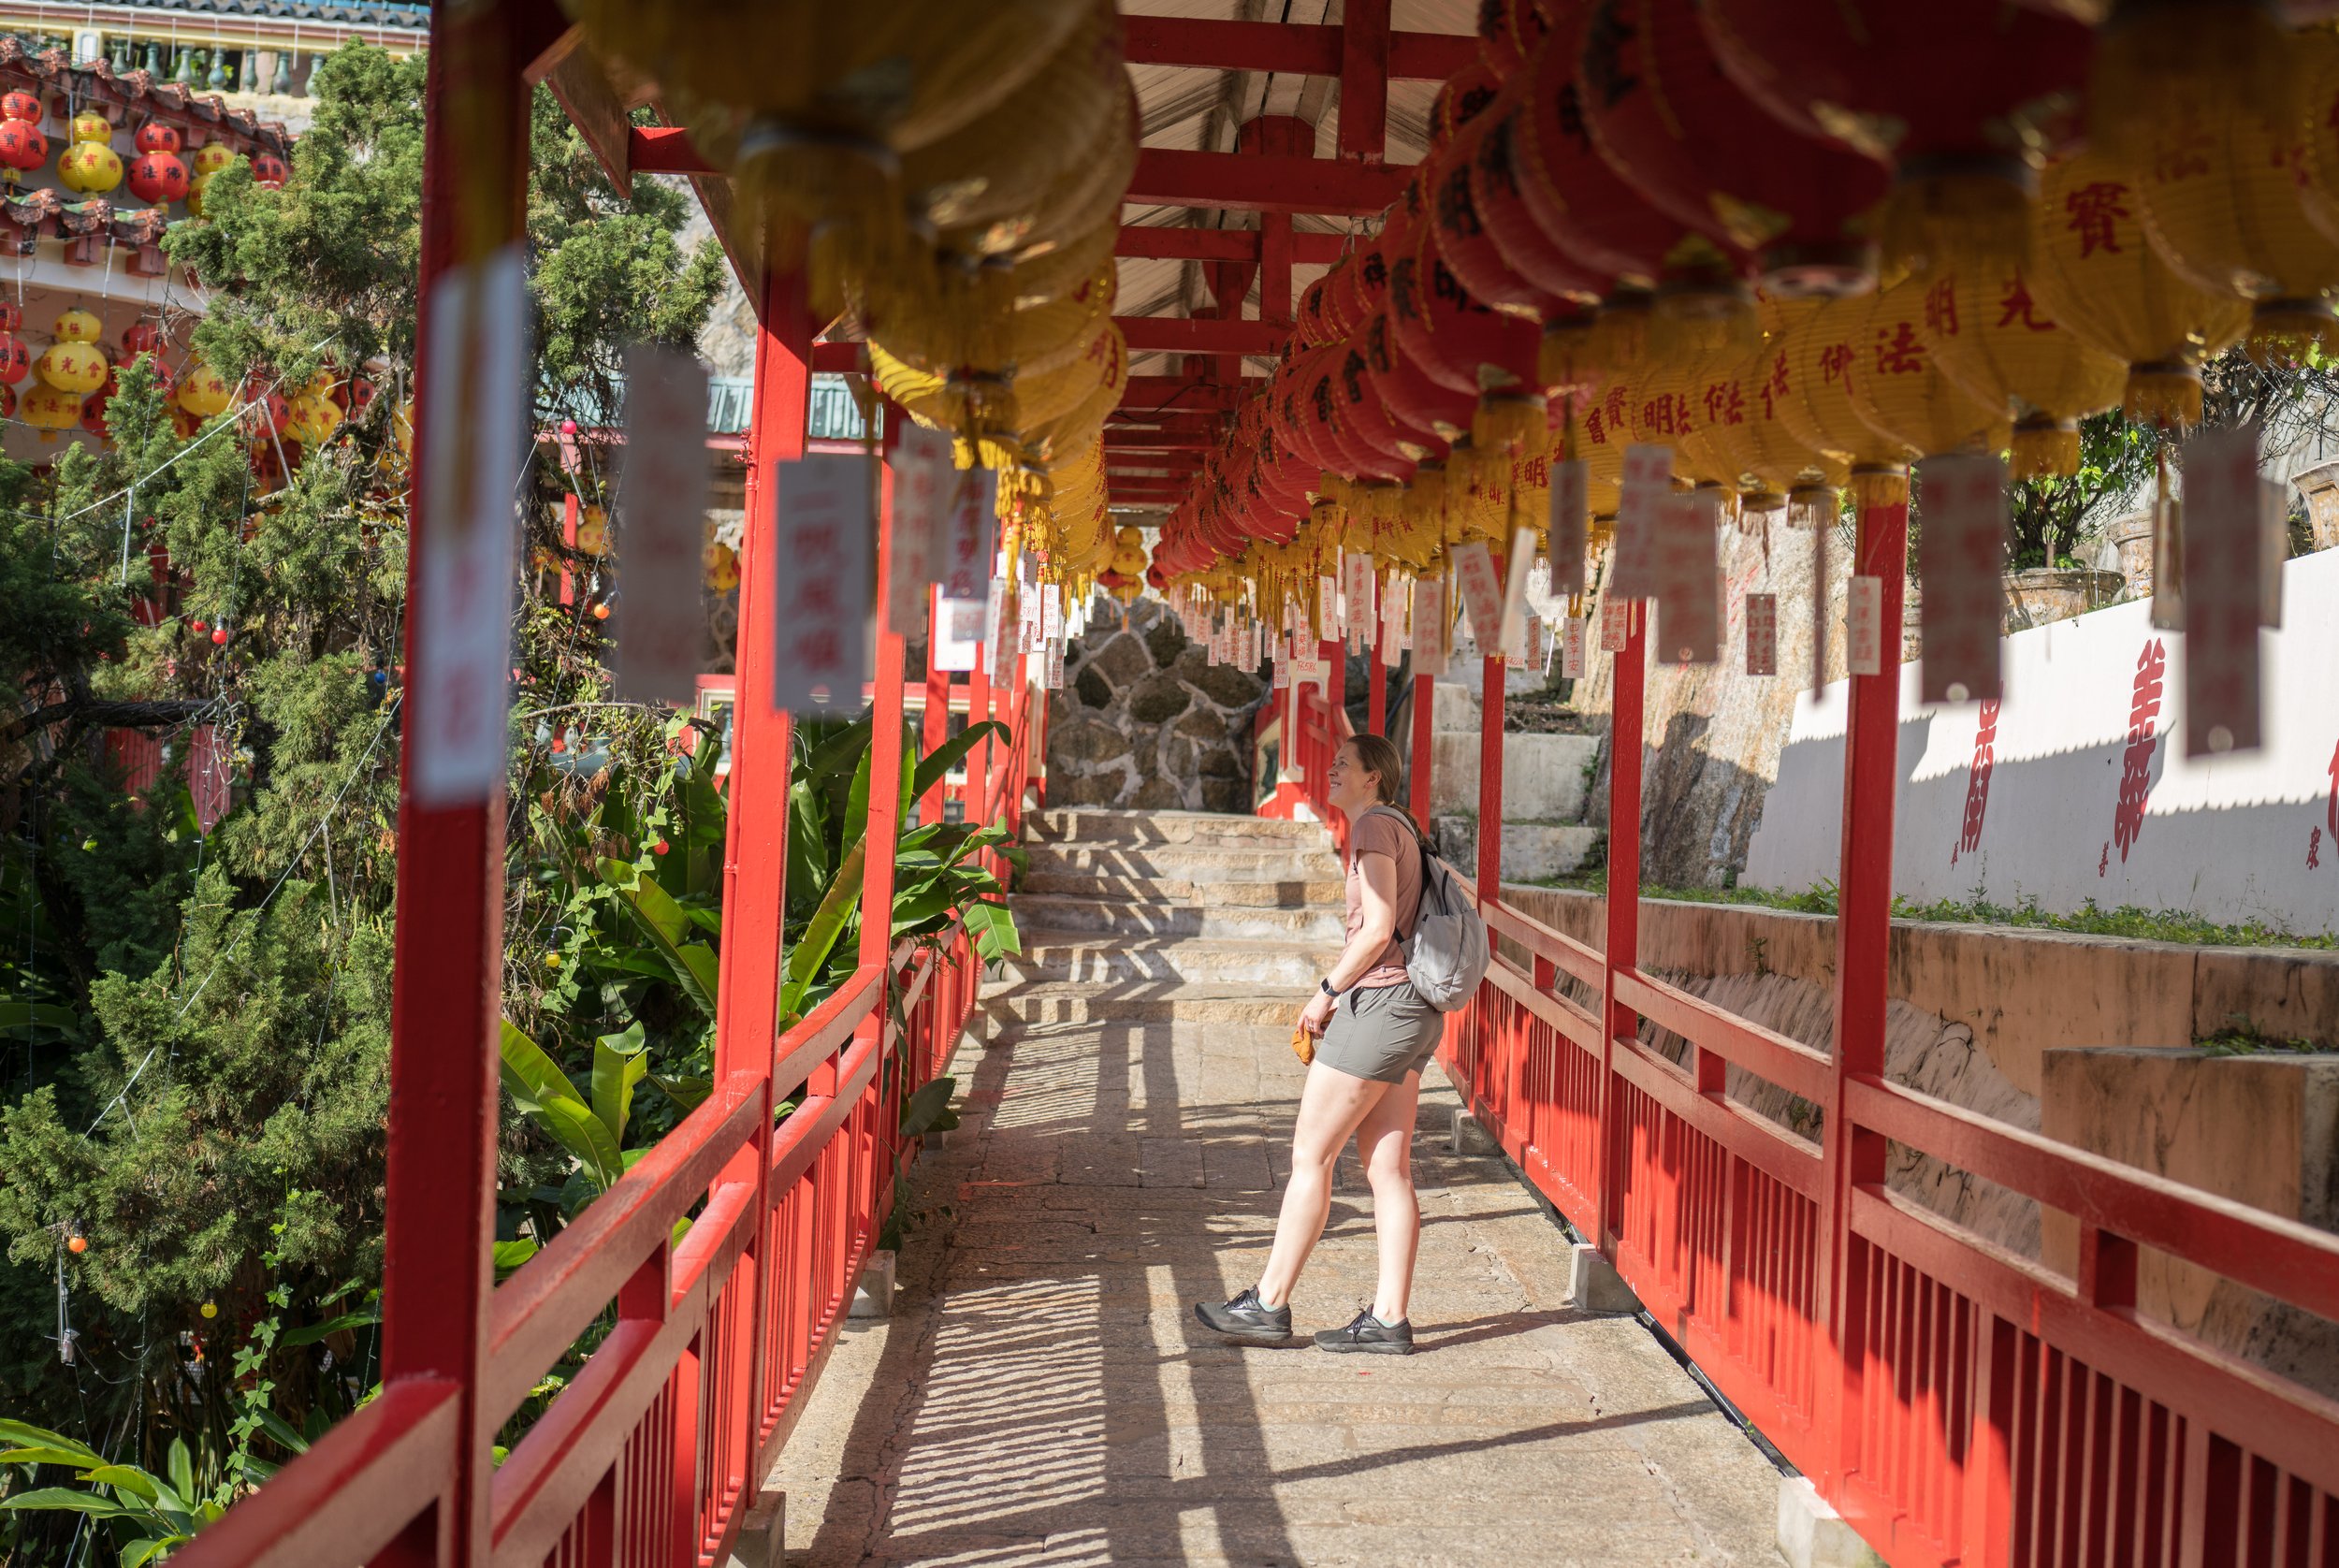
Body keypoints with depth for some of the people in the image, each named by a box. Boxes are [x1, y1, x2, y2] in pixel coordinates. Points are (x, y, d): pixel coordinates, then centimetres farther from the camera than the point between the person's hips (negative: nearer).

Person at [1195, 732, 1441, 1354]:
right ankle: (1389, 1319, 7)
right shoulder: (1396, 826, 20)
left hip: (1379, 1002, -10)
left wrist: (1327, 992, -8)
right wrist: (1341, 997, 16)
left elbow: (1377, 929, -17)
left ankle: (1269, 1304, 3)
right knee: (1388, 1168, 7)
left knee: (1311, 1155, -3)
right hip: (1412, 1012, 10)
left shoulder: (1376, 826, -9)